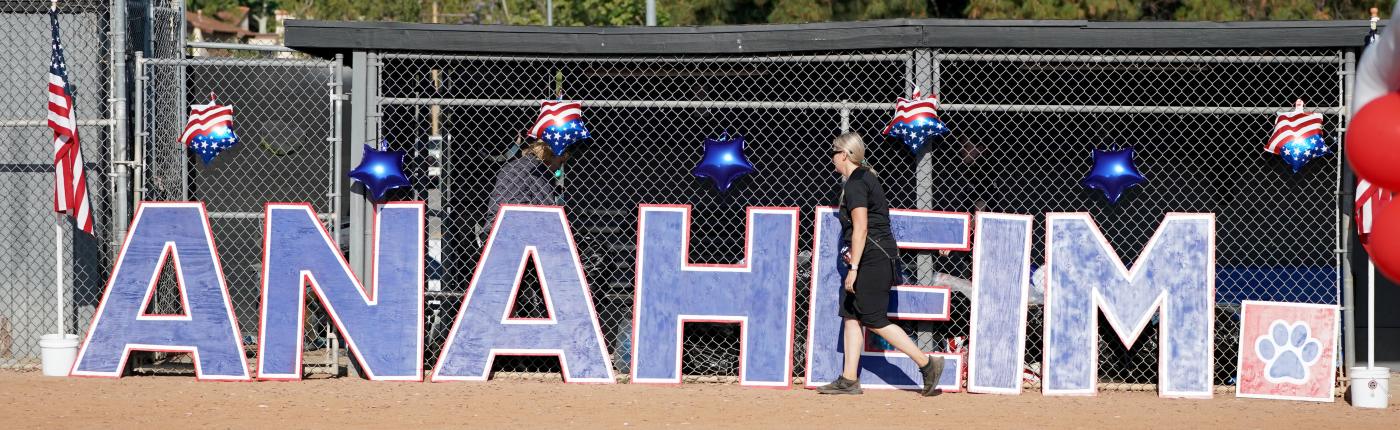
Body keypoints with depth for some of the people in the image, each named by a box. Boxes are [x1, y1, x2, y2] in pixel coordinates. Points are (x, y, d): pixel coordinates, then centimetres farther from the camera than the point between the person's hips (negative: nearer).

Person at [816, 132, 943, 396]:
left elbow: (861, 229, -20)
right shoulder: (865, 177, 16)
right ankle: (849, 380, 7)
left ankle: (927, 364, -3)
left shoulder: (855, 184, -14)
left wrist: (853, 268, -21)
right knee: (850, 315, 8)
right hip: (876, 258, 10)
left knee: (875, 321, -7)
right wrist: (853, 254, 18)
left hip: (873, 259, -10)